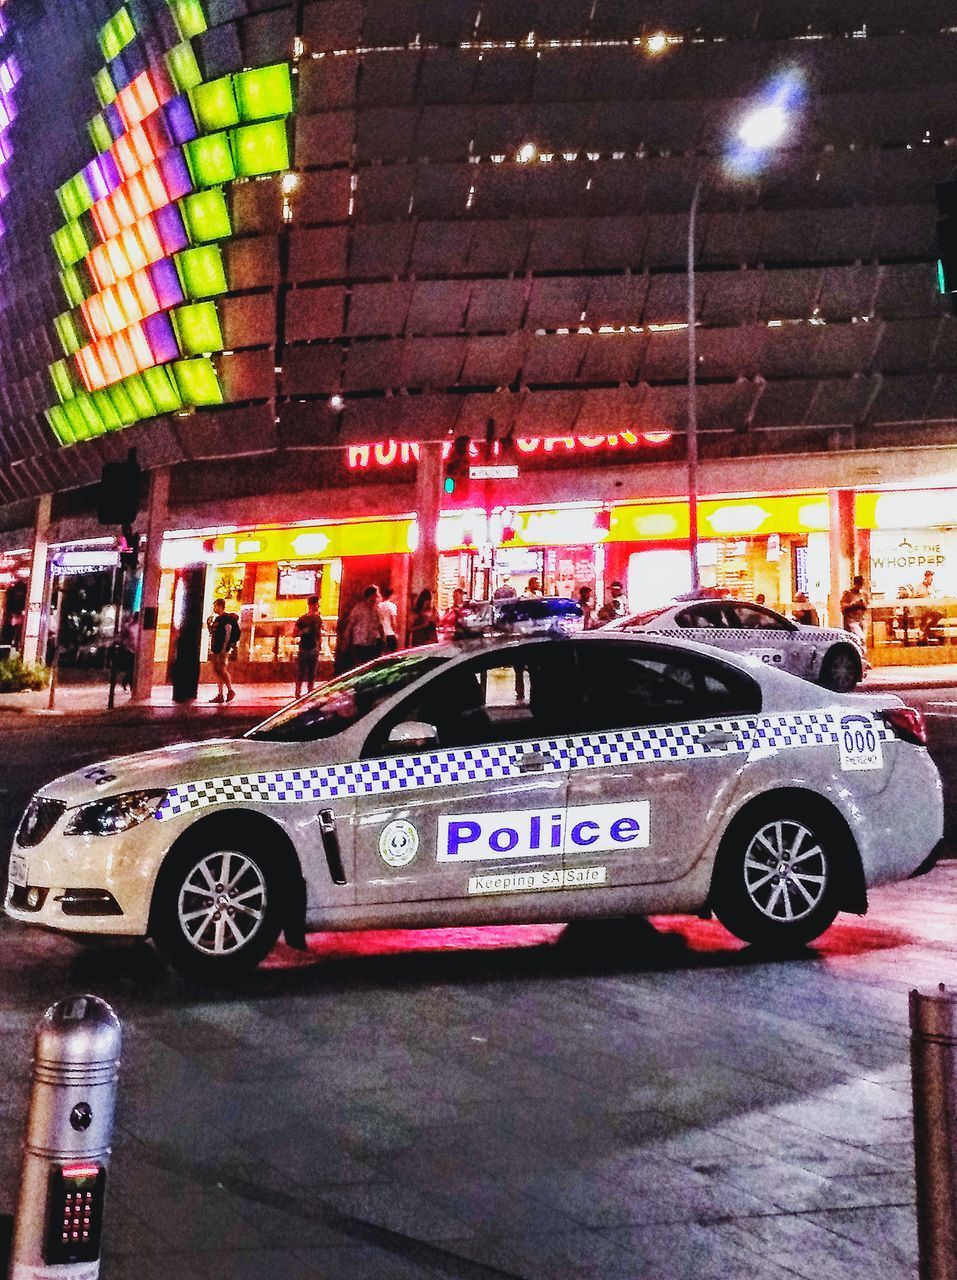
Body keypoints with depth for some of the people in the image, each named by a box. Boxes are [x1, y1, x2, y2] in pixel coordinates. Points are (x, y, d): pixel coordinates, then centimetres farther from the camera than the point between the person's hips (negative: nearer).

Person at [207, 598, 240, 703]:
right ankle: (220, 695, 5)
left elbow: (228, 634, -14)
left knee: (222, 670, -11)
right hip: (214, 649, 9)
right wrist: (209, 624, 12)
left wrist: (224, 648, -19)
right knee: (216, 671, 4)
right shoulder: (216, 619, 19)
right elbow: (212, 633, 27)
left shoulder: (227, 619, -8)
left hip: (223, 649, -9)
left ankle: (230, 691, 3)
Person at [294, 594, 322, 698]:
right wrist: (303, 631, -13)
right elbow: (295, 634, -2)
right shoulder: (302, 619, -2)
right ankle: (298, 692, 1)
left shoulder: (318, 619, 8)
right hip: (303, 649, -4)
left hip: (314, 649, 4)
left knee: (312, 673, 6)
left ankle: (310, 692, 12)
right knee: (300, 672, -4)